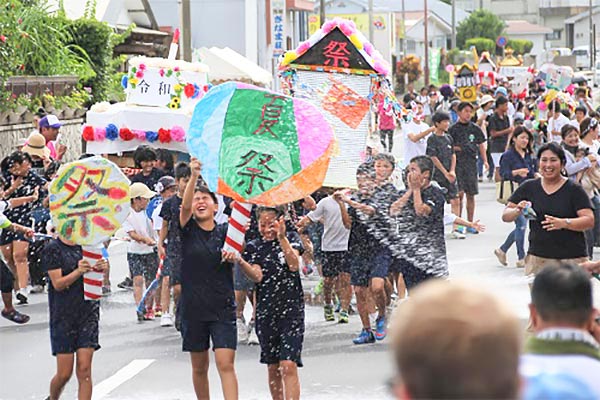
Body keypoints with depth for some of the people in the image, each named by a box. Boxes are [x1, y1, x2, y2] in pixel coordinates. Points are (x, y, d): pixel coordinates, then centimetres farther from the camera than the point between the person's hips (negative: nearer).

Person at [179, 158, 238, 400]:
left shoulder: (225, 232, 3)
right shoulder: (188, 230, 2)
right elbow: (184, 206, -18)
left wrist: (234, 257, -17)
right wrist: (194, 176, -32)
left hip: (223, 308, -1)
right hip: (193, 307, 1)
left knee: (226, 364, -12)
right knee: (199, 366, 11)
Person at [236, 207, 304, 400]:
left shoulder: (291, 238, 4)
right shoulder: (254, 247, 7)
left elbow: (294, 265, -13)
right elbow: (257, 276, -8)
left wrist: (282, 238, -23)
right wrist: (239, 261, -25)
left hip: (291, 309, -3)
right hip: (265, 312, 3)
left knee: (288, 366, -15)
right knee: (273, 367, 11)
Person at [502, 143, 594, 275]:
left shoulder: (574, 190, 1)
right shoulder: (529, 187, 9)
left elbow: (589, 221, -7)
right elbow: (505, 216, 10)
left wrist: (564, 223, -23)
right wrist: (518, 211, -12)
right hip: (537, 258, 2)